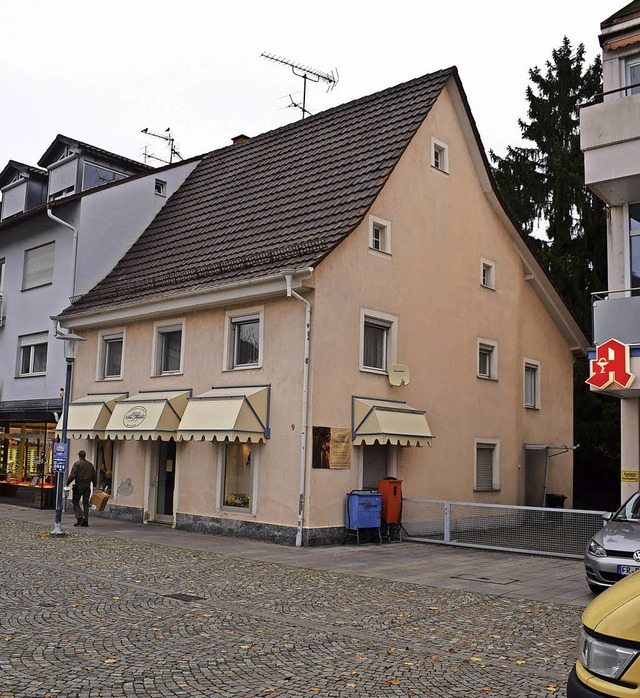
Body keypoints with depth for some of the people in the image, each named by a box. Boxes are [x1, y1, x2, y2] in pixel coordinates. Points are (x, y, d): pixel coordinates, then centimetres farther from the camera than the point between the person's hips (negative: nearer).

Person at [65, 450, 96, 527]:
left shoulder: (77, 464, -5)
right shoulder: (90, 464, 13)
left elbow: (72, 475, -12)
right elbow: (94, 476, 15)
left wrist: (67, 483, -6)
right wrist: (94, 485, 21)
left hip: (79, 486, -5)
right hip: (87, 486, 5)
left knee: (75, 502, 4)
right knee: (86, 503, 7)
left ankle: (80, 518, -8)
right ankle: (85, 520, 4)